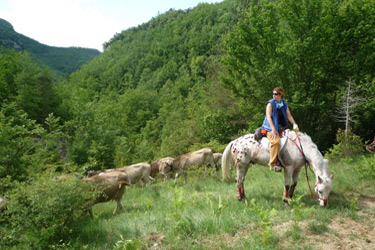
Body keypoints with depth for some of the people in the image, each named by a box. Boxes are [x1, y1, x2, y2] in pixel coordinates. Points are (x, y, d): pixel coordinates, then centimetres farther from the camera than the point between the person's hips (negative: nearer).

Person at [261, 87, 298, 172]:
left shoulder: (284, 104, 13)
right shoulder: (271, 103, -3)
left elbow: (289, 115, 11)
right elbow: (268, 117, -13)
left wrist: (294, 124, -6)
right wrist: (273, 129, -23)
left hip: (281, 128, 7)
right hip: (271, 128, -7)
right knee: (276, 141, -31)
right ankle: (273, 165, -28)